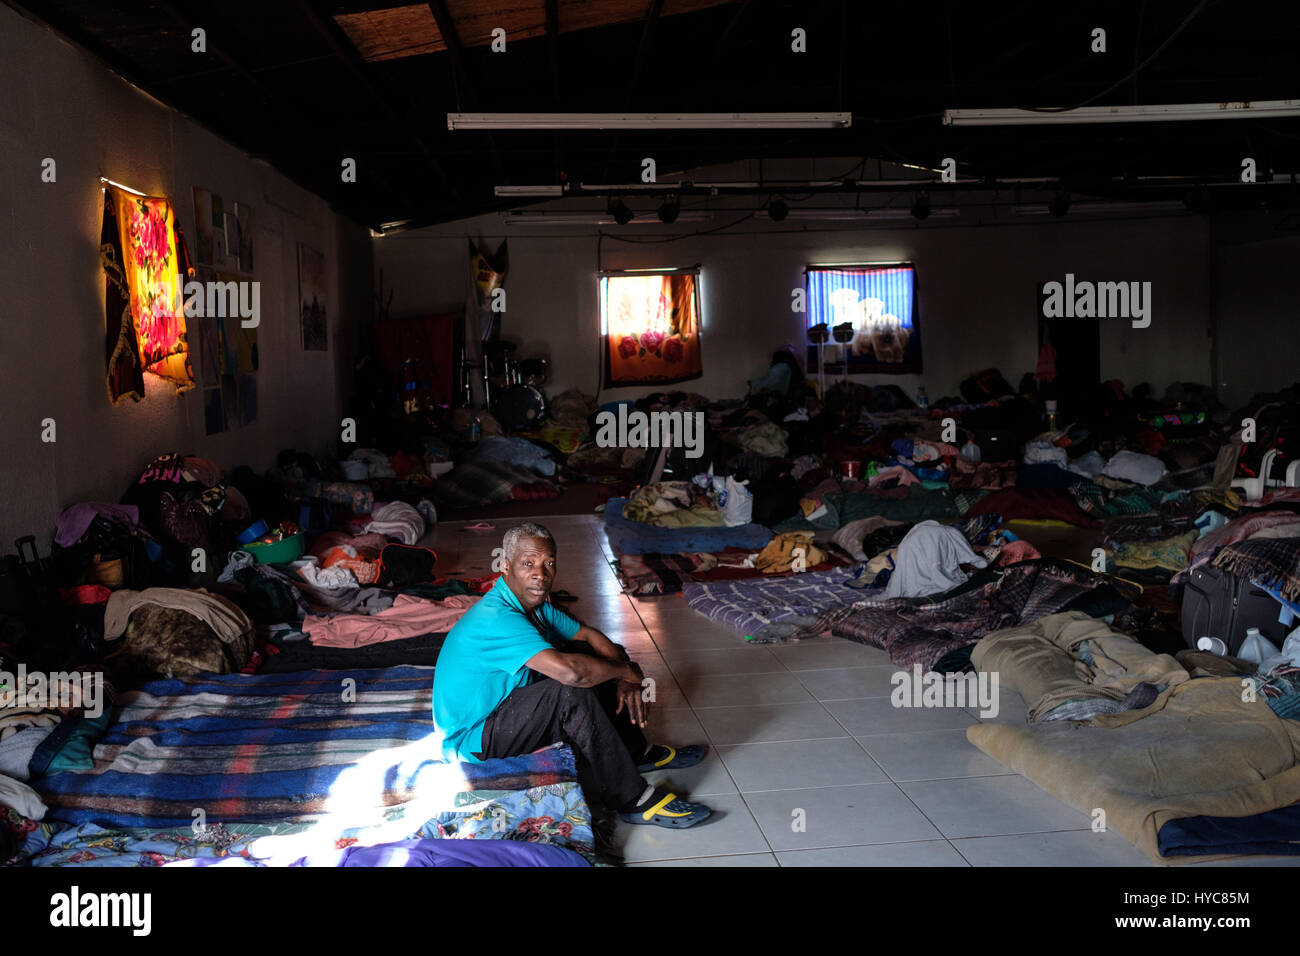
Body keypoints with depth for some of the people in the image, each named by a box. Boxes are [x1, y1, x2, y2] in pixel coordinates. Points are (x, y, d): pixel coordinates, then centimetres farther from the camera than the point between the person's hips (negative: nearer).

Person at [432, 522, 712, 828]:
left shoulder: (534, 603, -1)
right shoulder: (496, 618, -31)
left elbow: (588, 634, 7)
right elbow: (568, 671, -42)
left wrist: (625, 680, -12)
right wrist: (626, 671, -24)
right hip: (471, 738, -10)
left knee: (595, 655, 5)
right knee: (572, 692, -31)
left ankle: (636, 753, 16)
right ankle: (633, 800, -21)